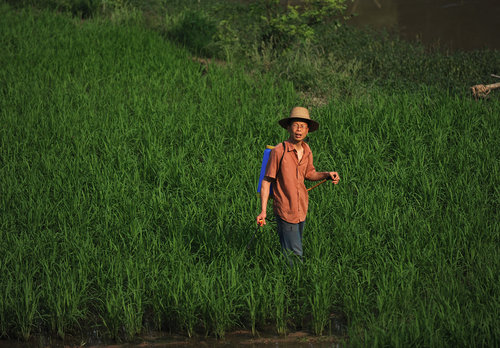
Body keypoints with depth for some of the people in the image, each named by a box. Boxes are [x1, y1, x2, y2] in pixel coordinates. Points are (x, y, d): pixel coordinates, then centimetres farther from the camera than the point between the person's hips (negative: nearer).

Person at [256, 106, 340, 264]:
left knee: (295, 246, 20)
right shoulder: (278, 151, -17)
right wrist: (263, 211, -18)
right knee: (294, 254, -1)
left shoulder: (306, 150, 2)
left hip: (302, 209, 6)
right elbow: (266, 181, -13)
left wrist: (327, 174, -1)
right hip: (285, 210, -6)